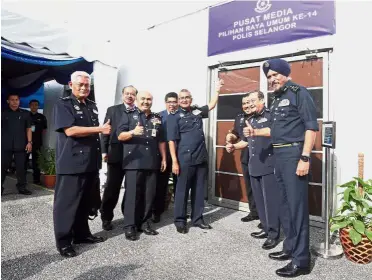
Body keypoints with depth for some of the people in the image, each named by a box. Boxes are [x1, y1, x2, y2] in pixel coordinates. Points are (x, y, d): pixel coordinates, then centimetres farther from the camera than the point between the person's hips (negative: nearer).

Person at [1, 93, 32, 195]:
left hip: (20, 145, 0)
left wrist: (29, 142, -1)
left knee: (21, 167, 3)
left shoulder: (25, 114, 10)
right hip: (5, 145, 0)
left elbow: (28, 129, 9)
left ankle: (22, 187, 11)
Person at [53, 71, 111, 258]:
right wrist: (99, 129, -17)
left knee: (86, 202, 14)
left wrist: (101, 152, 20)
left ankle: (82, 234, 28)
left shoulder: (92, 106, 17)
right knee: (67, 202, 1)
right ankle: (63, 242, 13)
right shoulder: (63, 104, -6)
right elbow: (70, 130, -20)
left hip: (91, 162, 7)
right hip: (71, 163, -7)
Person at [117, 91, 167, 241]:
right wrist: (133, 132, -23)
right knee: (132, 193, -2)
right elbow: (120, 135, -4)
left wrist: (164, 158, 14)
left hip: (152, 162, 4)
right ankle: (130, 226, 7)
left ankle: (144, 222, 20)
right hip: (133, 162, -4)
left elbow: (161, 141, 19)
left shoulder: (157, 118, 16)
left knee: (149, 194, 7)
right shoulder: (128, 115, 4)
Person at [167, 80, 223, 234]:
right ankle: (180, 220, 16)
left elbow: (211, 105, 30)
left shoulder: (197, 111, 13)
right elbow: (172, 140, -7)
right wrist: (174, 161, -13)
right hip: (185, 159, -5)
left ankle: (197, 218, 24)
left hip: (202, 158, 5)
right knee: (182, 190, 4)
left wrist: (217, 90, 25)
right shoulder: (174, 116, -1)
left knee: (199, 190, 12)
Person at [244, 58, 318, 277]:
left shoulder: (299, 93, -7)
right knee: (285, 205, 15)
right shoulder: (277, 99, 18)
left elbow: (311, 126, -14)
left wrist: (305, 158, -21)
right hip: (280, 156, 9)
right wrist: (256, 132, 12)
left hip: (294, 154, -9)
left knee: (297, 206, -5)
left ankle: (301, 260, 5)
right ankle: (290, 248, 29)